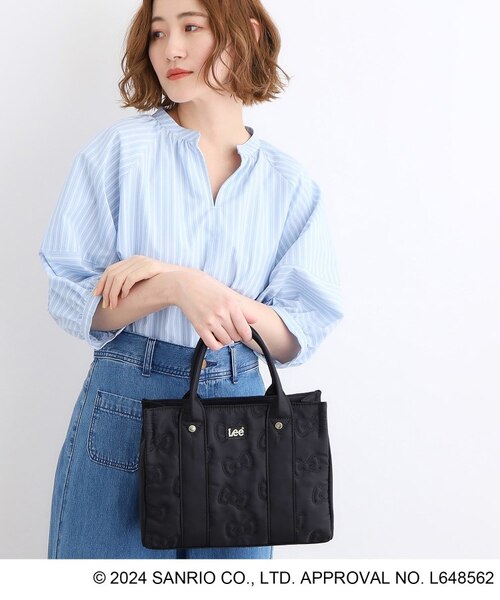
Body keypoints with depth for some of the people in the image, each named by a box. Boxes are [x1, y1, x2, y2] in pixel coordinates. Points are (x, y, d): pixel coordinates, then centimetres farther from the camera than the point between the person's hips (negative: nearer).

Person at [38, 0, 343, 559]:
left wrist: (166, 273, -16)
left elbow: (297, 338, -5)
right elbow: (72, 301, -6)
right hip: (124, 410, -1)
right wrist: (177, 288, -24)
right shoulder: (121, 148, -4)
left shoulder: (289, 183, 1)